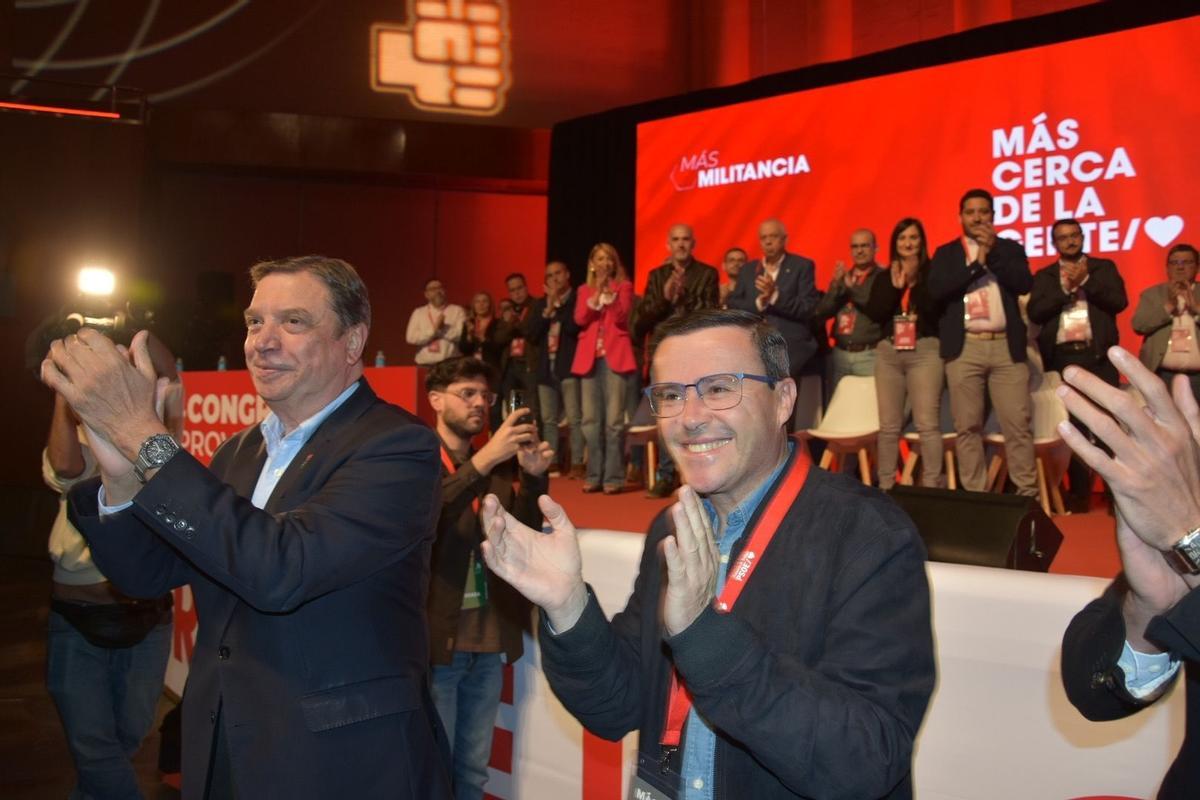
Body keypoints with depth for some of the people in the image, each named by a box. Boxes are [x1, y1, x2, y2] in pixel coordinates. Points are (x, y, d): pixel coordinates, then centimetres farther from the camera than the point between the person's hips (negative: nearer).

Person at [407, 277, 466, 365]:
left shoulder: (457, 311, 7)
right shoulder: (418, 313, 12)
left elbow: (463, 335, -5)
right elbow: (411, 338, 0)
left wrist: (443, 329, -9)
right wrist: (433, 329, -9)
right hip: (425, 365, 1)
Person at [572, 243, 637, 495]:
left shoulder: (624, 286, 7)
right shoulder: (584, 290, 16)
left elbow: (621, 318, -8)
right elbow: (580, 319, 0)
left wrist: (607, 291, -16)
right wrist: (596, 292, -8)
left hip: (615, 357, -4)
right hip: (589, 358, 4)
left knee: (614, 420, -10)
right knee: (590, 420, 2)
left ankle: (614, 477, -8)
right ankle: (594, 475, 8)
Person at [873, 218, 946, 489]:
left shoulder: (932, 272, 4)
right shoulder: (885, 277, 15)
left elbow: (936, 310, -9)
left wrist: (914, 282, -10)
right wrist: (895, 286, -7)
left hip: (925, 350, -3)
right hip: (888, 351, 4)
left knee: (927, 423, -10)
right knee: (889, 425, 3)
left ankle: (932, 486, -7)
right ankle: (885, 486, 9)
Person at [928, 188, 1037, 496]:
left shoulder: (1010, 248, 14)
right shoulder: (946, 253, 12)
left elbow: (1024, 284, -3)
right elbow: (937, 289, -5)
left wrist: (993, 252, -6)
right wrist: (977, 263, -5)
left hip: (1006, 346, 0)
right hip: (964, 348, 0)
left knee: (1018, 423, -3)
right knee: (967, 425, 1)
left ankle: (1027, 492, 2)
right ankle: (974, 493, 7)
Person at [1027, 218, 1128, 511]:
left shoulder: (1104, 267, 11)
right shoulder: (1045, 276, 12)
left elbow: (1120, 301, -3)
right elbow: (1034, 313, -2)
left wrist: (1086, 280, -11)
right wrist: (1066, 287, -9)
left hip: (1099, 355, -1)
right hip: (1063, 357, 1)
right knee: (1073, 426, 4)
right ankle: (1080, 492, 10)